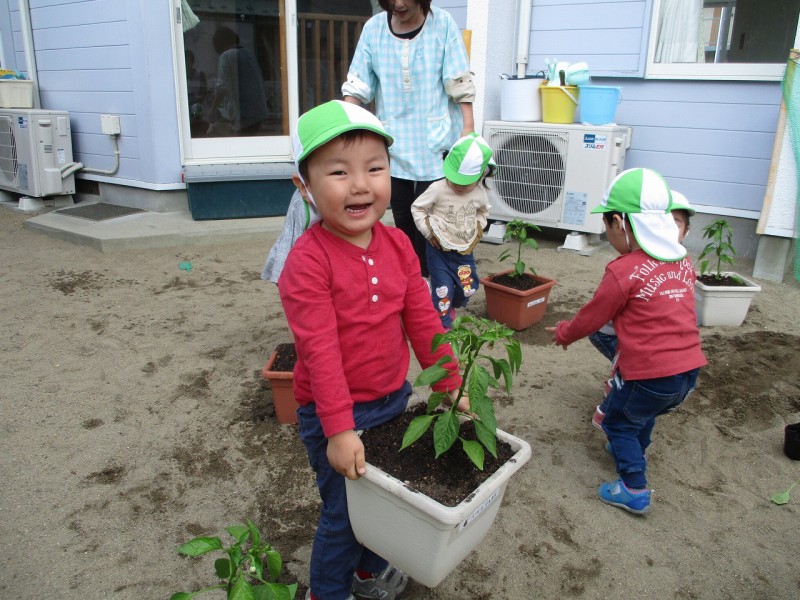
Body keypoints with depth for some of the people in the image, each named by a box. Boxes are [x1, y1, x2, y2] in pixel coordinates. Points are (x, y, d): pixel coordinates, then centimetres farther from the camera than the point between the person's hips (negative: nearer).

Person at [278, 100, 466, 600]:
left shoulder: (398, 245, -3)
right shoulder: (308, 260, -22)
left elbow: (423, 320, 2)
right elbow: (320, 351, -25)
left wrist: (451, 384, 4)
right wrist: (339, 429, -25)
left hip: (395, 398, 6)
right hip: (333, 412, -6)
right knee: (344, 512, 9)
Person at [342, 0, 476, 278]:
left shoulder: (442, 24, -5)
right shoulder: (374, 28, 1)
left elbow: (460, 84, -5)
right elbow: (357, 84, 3)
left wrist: (468, 128, -11)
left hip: (435, 143, -2)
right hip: (394, 143, 3)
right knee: (402, 216, 9)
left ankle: (425, 276, 13)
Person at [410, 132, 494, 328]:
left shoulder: (480, 194, -6)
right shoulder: (438, 189, -19)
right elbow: (417, 208, -8)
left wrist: (478, 228, 0)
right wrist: (428, 231, -13)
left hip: (464, 249, 4)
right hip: (439, 249, -4)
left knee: (468, 288, 11)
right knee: (443, 289, -3)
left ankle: (451, 306, 43)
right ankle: (443, 324, 17)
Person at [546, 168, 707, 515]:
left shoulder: (623, 272, -18)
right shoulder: (683, 260, 2)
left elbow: (592, 317, -6)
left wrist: (563, 333, 12)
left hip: (648, 374, -7)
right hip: (689, 370, 7)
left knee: (618, 421, 18)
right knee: (644, 412, 32)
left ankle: (634, 490, 19)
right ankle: (635, 452, 54)